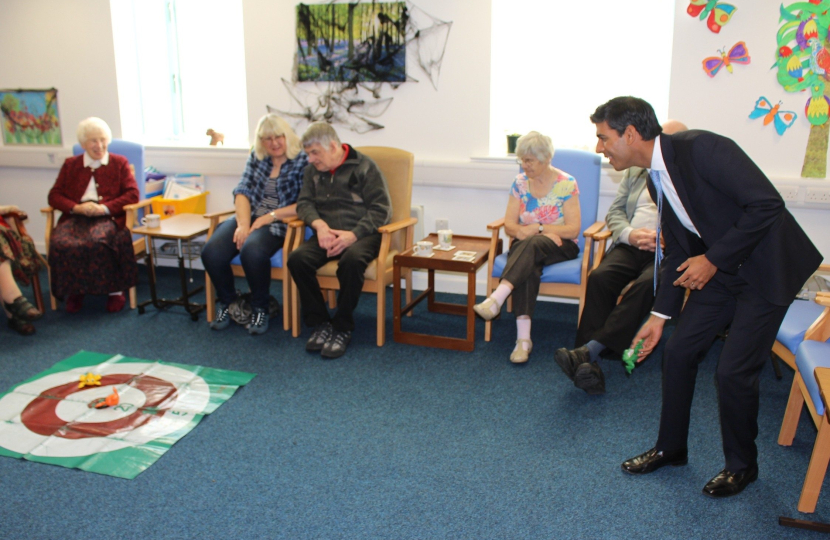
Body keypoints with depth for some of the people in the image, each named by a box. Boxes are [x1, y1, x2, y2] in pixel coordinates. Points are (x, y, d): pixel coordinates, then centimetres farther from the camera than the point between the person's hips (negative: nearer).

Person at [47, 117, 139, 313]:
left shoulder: (119, 163, 18)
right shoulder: (70, 165, 23)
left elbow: (132, 194, 5)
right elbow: (54, 195, 14)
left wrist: (105, 208, -11)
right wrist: (76, 207, -8)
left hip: (108, 217, -2)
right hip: (76, 217, 3)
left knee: (98, 241, -38)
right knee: (61, 244, -32)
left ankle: (115, 291, -23)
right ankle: (73, 291, -14)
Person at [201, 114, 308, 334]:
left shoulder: (303, 162, -1)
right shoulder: (256, 157, 14)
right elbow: (242, 191, 6)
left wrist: (271, 216, -15)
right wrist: (243, 224, -11)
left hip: (279, 223, -5)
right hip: (249, 217, 5)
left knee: (251, 251, -36)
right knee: (211, 252, -21)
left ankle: (260, 308, -10)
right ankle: (227, 302, 7)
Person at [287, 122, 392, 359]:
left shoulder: (364, 167, -2)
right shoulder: (313, 170, 14)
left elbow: (381, 208, -8)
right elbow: (304, 203, 10)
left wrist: (353, 235, -21)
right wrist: (320, 225, -13)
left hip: (362, 233, -4)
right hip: (327, 234, 5)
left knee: (352, 260, -38)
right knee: (297, 259, -25)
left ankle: (343, 328, -19)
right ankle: (320, 323, -10)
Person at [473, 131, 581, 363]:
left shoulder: (566, 184, -5)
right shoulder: (520, 182, 6)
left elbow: (573, 230, -9)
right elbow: (510, 225, 1)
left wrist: (538, 228, -16)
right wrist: (546, 232, -16)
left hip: (560, 247, -2)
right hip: (526, 247, 2)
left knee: (531, 245, -37)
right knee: (527, 267, -35)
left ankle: (496, 299, -51)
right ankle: (523, 338, -44)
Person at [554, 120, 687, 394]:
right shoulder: (636, 170, 21)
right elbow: (615, 211, 17)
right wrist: (630, 234, -4)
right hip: (630, 246, 3)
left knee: (647, 284, -34)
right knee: (599, 277, -27)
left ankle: (589, 350, -37)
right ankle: (588, 362, -33)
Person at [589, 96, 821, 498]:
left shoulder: (700, 148, -23)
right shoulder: (657, 179, 3)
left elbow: (766, 204, -27)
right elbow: (677, 252, 10)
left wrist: (713, 259, -22)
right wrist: (659, 315, 8)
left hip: (767, 267, -8)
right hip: (719, 270, 8)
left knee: (733, 371, -6)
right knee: (678, 351, 6)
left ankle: (741, 465, 19)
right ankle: (670, 448, 25)